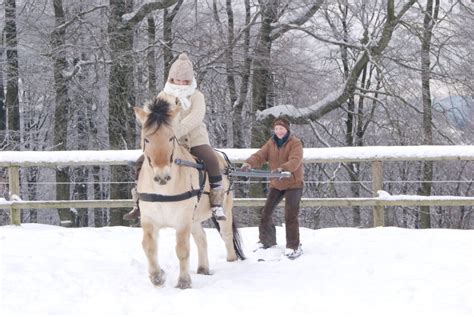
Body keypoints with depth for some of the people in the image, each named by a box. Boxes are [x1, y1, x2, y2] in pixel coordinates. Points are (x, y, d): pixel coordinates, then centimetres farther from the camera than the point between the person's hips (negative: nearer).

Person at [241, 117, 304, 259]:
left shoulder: (295, 143, -14)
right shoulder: (271, 143, 3)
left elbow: (295, 161, -30)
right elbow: (260, 155, -9)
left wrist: (282, 168, -49)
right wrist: (249, 163, -31)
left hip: (293, 183, -6)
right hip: (276, 184, 6)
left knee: (290, 215, -14)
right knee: (266, 212, 8)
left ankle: (293, 246, -5)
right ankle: (266, 240, 27)